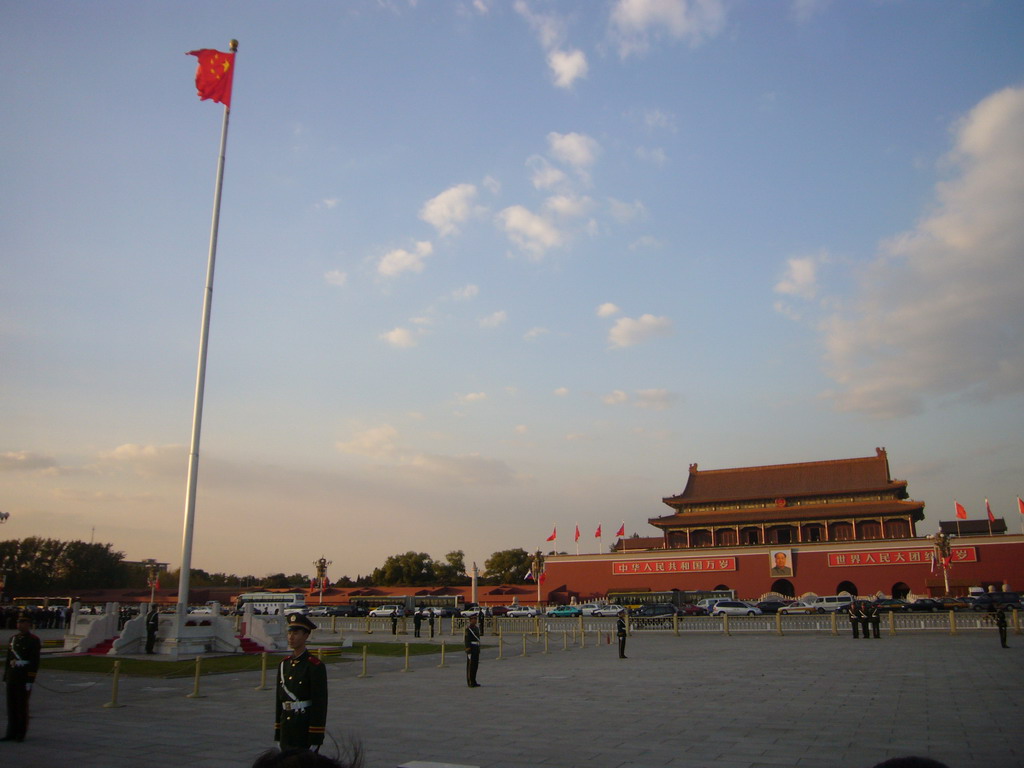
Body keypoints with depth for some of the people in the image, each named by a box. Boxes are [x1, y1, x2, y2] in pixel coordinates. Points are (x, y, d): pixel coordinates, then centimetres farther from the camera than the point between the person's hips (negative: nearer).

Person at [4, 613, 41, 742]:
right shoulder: (13, 639, 12)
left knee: (22, 706, 1)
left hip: (24, 679, -6)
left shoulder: (34, 641, -8)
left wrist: (30, 681, -15)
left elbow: (34, 663, -12)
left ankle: (21, 734, 10)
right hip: (11, 678, 6)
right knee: (11, 706, 9)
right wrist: (5, 678, 13)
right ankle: (11, 733, 18)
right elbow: (8, 659, 16)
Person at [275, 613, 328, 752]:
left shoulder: (315, 666, -11)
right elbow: (279, 700, 15)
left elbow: (320, 704, -13)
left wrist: (315, 739, -15)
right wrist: (277, 733, 14)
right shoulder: (283, 664, 10)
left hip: (306, 729, -6)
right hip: (287, 729, 6)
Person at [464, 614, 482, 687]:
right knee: (470, 665, -5)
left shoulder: (477, 628, 16)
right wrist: (468, 648, -22)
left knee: (476, 664, 11)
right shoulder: (468, 628, -10)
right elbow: (466, 639, -15)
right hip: (471, 647, -9)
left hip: (476, 648, 9)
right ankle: (470, 682, -1)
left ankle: (473, 682, 18)